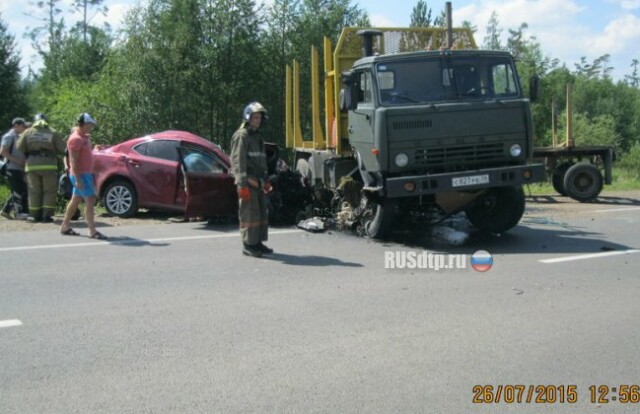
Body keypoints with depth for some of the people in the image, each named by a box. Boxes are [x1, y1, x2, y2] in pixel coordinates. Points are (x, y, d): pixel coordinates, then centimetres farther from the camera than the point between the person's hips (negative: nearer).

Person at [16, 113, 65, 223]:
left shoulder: (27, 132, 8)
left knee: (34, 191, 10)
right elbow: (61, 148, -1)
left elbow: (20, 148, 3)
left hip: (32, 164, 2)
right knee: (50, 191, 3)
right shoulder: (53, 133, 4)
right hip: (49, 164, -2)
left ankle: (35, 215, 11)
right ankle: (47, 215, -4)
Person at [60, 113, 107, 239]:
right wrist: (78, 179, -24)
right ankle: (92, 231, -13)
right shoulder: (76, 139, -16)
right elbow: (74, 161, -20)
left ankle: (65, 227, 22)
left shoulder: (84, 137, 13)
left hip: (86, 173, 10)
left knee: (75, 200, 14)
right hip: (80, 175, -10)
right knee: (90, 200, -12)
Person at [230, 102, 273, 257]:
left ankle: (258, 243, 17)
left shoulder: (258, 136, 20)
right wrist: (243, 184, -21)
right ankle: (248, 245, -4)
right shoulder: (241, 135, -8)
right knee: (250, 213, -8)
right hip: (248, 181, -9)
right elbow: (238, 161, -16)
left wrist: (266, 180, 23)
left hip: (258, 181, 9)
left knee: (261, 212, 9)